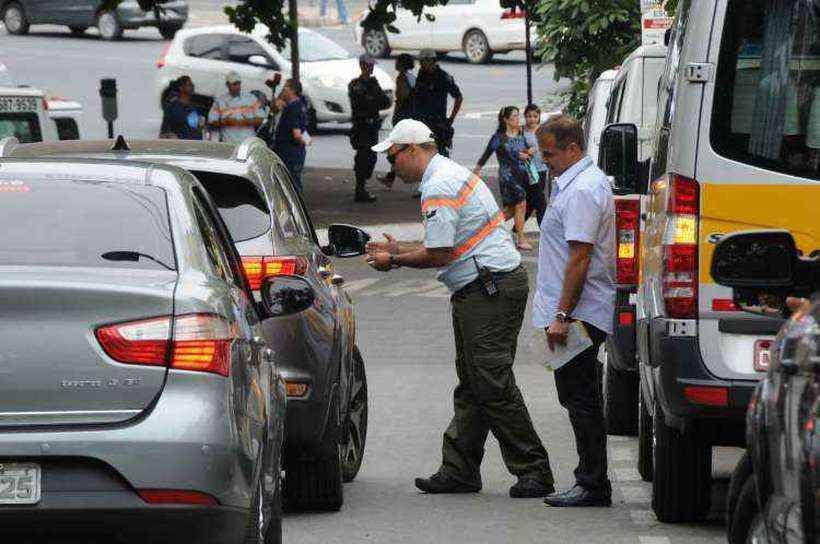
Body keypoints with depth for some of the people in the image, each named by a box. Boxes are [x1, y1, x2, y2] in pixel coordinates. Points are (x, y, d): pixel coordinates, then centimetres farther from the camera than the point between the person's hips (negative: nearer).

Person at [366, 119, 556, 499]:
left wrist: (394, 261, -3)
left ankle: (533, 470, -8)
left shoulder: (438, 188, -15)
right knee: (472, 385, 12)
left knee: (492, 385, -10)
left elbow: (439, 255, -17)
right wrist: (399, 251, 22)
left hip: (490, 290, -11)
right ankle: (460, 471, 15)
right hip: (484, 288, 11)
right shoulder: (451, 174, 19)